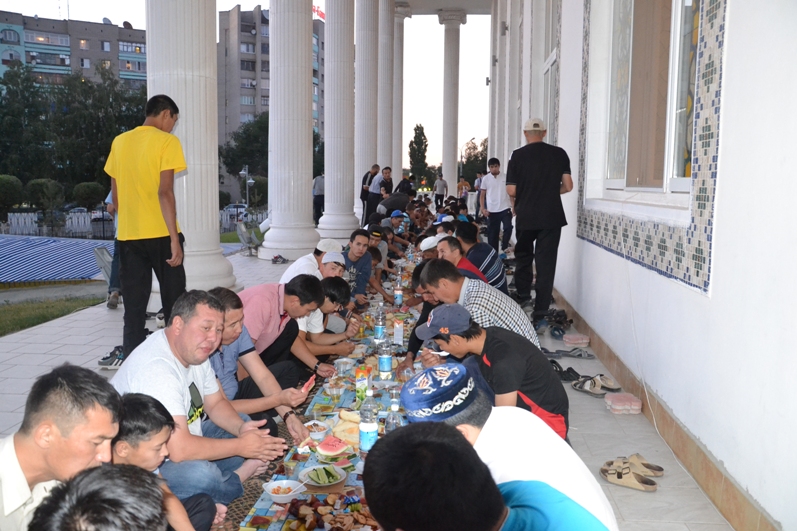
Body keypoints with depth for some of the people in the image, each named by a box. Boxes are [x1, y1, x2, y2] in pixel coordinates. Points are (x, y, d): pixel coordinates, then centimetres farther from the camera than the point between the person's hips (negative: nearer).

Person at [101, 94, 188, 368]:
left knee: (134, 300, 9)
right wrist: (175, 239, -16)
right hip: (160, 233, -5)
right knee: (173, 297, 8)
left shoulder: (120, 142, 11)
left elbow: (115, 194, 14)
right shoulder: (166, 141, -7)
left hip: (128, 234, 5)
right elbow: (165, 192, -16)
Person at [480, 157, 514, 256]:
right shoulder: (485, 179, 2)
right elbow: (483, 195, 6)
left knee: (508, 227, -15)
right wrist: (483, 208, -5)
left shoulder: (505, 177, 1)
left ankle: (504, 247, 4)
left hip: (505, 208, 0)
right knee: (492, 233, 5)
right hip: (492, 210, 1)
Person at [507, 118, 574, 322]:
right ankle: (540, 313, 2)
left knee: (523, 258, 21)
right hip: (552, 216, 1)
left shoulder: (518, 155, -4)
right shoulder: (559, 154, 1)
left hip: (526, 216, -1)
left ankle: (524, 297, 16)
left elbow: (511, 191, -6)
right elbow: (567, 186, 0)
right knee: (546, 263, 3)